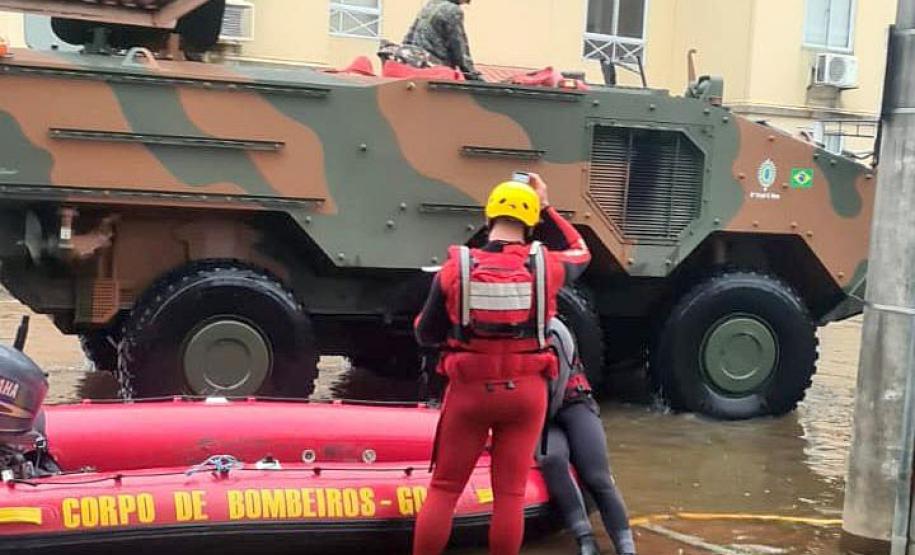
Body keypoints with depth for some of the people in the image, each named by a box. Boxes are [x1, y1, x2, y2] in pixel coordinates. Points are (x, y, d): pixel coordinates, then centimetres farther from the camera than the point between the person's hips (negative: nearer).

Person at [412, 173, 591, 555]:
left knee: (444, 488, 10)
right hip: (525, 391, 1)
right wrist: (546, 208, 20)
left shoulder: (456, 269, -7)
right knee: (510, 493, 8)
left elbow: (426, 335, 2)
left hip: (470, 390, 0)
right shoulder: (545, 266, -5)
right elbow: (579, 253, 20)